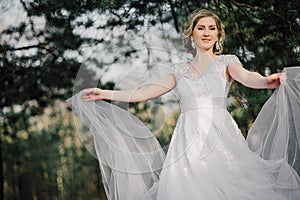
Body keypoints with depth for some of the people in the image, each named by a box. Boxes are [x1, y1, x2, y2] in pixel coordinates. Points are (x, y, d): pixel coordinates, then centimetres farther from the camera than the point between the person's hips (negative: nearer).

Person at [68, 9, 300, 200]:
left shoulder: (226, 61, 11)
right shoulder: (180, 70, 19)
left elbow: (245, 76, -10)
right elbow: (146, 92, 17)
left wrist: (267, 81, -33)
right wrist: (104, 93, 16)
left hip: (220, 136, -2)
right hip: (188, 138, 2)